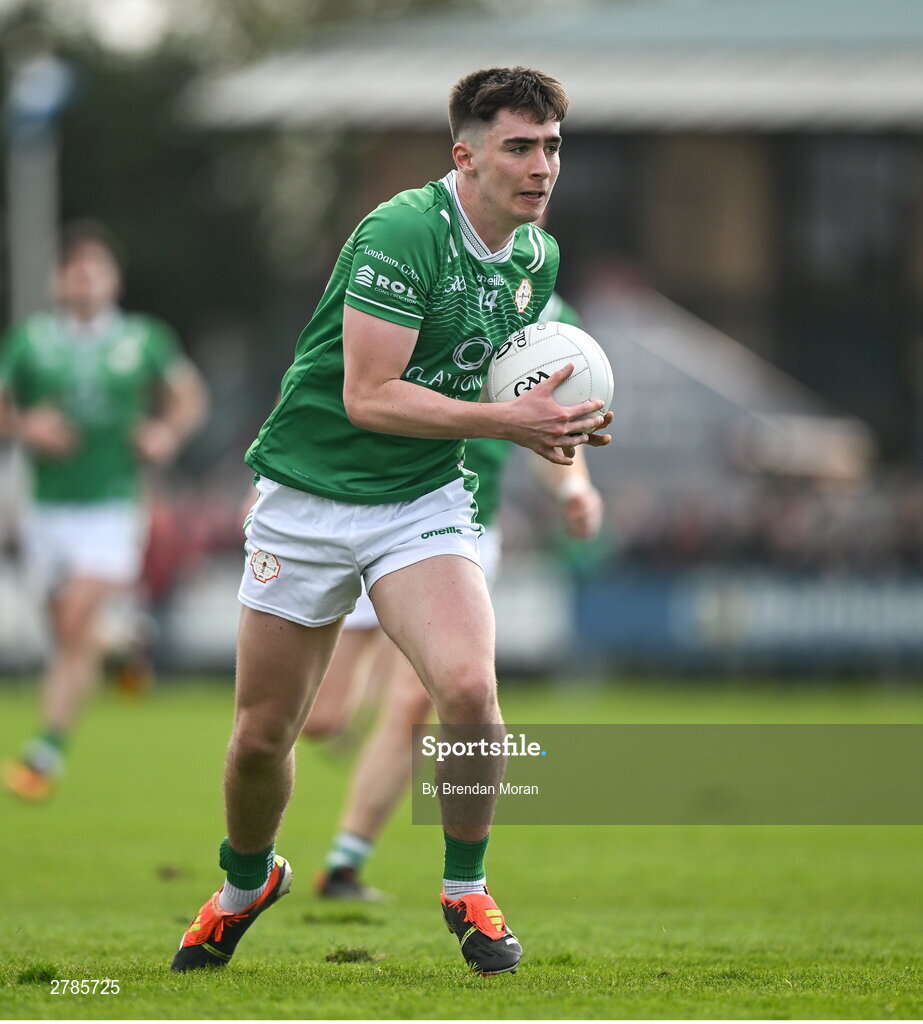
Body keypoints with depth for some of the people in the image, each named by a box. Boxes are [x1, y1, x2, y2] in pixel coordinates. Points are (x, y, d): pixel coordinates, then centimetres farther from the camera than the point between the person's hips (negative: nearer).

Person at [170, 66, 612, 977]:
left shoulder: (537, 256, 3)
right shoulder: (403, 233, -20)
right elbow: (369, 395, -24)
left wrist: (549, 425, -2)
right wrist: (507, 420, -27)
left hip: (424, 501, 4)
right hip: (309, 495, -4)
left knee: (468, 689, -22)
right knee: (261, 734, 4)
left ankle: (465, 889, 1)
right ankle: (244, 883, 36)